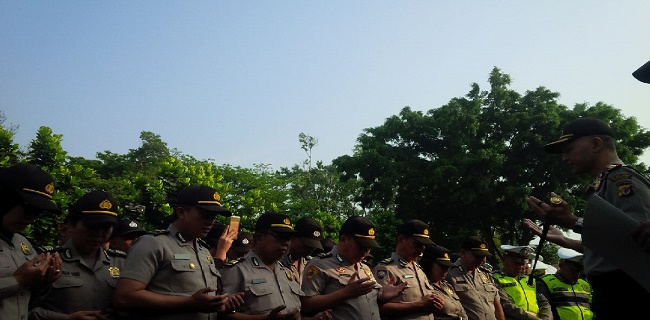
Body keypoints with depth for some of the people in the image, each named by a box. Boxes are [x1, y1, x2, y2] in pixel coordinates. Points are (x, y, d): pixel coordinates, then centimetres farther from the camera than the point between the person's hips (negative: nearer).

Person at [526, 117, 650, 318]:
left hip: (627, 294, -9)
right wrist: (566, 242, 26)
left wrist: (572, 222, -27)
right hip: (610, 294, 9)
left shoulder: (622, 178, -11)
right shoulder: (603, 184, 17)